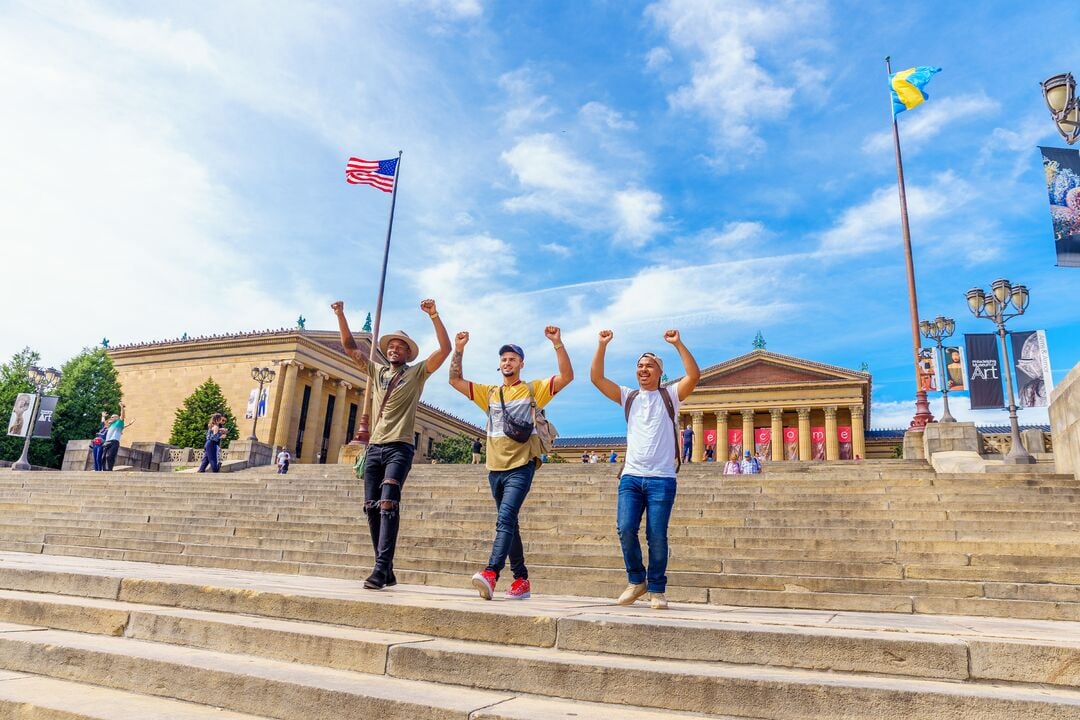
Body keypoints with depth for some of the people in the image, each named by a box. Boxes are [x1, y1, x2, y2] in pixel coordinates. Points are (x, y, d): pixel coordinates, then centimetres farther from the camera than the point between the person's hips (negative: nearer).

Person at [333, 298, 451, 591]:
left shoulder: (417, 373, 7)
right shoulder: (376, 371, 19)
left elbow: (445, 349, -5)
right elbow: (349, 347, 20)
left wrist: (434, 316, -14)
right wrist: (341, 315, 10)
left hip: (399, 448, -5)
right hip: (374, 448, 5)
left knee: (388, 505, -19)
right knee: (372, 508, 1)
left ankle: (380, 569, -23)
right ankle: (386, 571, 8)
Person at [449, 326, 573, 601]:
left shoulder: (533, 389, 4)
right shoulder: (489, 393, 15)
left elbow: (567, 376, -7)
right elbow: (455, 380, 12)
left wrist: (557, 343, -17)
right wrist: (459, 349, 1)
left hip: (521, 467, -6)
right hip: (495, 469, 6)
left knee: (506, 518, -22)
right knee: (508, 523, 10)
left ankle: (491, 573, -33)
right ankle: (521, 579, 19)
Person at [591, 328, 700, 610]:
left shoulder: (670, 396, 7)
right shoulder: (628, 397, 13)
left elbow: (694, 375, -10)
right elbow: (596, 378, 4)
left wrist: (678, 344, -15)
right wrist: (602, 345, -4)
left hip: (662, 478, -2)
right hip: (631, 476, 2)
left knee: (657, 536, -4)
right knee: (626, 529, -9)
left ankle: (657, 590, 12)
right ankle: (636, 581, 12)